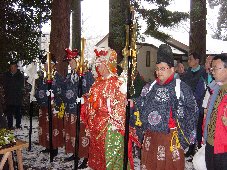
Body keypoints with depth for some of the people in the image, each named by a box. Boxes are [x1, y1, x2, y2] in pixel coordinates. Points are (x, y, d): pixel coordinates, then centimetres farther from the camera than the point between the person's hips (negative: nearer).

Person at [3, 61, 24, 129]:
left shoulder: (20, 75, 3)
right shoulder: (6, 75, 9)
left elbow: (21, 86, 1)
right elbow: (4, 85, 9)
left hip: (18, 97, -1)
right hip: (9, 97, 2)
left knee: (18, 112, 2)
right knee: (9, 112, 3)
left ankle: (18, 125, 11)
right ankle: (10, 125, 10)